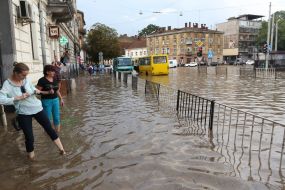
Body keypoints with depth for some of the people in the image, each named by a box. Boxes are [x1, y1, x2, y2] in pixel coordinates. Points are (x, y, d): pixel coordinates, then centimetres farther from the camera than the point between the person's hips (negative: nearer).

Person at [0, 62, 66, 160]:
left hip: (37, 108, 3)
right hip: (23, 113, -3)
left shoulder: (26, 80, -4)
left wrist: (36, 91, -8)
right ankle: (31, 155, 32)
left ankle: (61, 148, 23)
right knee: (29, 137, 5)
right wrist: (18, 98, -29)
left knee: (49, 128, 9)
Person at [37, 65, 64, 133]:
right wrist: (48, 92, -22)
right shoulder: (42, 80, -11)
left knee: (57, 117, 8)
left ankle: (58, 131, 20)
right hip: (46, 101, -6)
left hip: (55, 100, 6)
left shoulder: (55, 80, 8)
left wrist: (61, 98, 15)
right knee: (48, 118, 3)